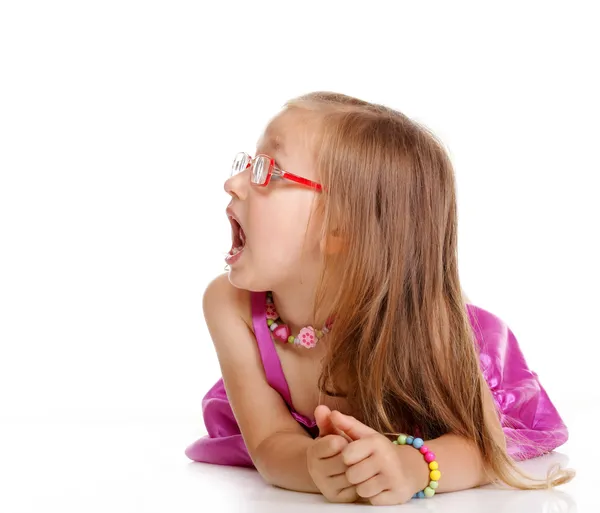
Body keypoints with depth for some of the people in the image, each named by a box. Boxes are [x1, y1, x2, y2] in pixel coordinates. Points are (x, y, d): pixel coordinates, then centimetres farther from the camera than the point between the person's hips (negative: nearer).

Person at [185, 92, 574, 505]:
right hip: (309, 435, 3)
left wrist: (412, 466, -60)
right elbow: (272, 441, -31)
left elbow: (484, 441, -36)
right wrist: (313, 465, -56)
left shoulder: (402, 318, -40)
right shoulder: (229, 304, -32)